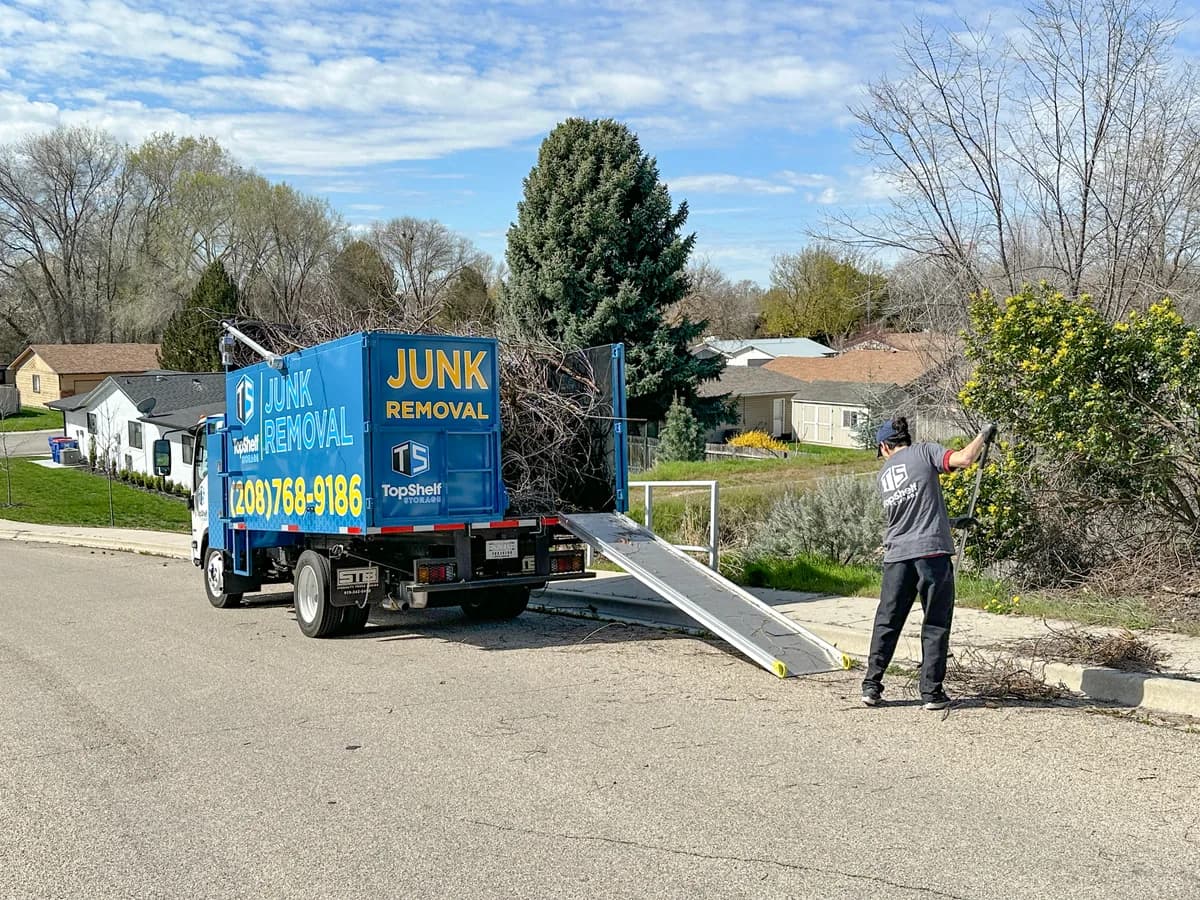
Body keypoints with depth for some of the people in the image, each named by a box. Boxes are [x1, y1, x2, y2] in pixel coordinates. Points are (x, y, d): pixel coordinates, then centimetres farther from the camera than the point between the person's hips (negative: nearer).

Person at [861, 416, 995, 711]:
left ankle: (872, 686, 15)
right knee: (935, 625, 6)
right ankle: (932, 692, 9)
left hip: (897, 557, 4)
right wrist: (984, 435, 6)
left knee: (887, 622, 13)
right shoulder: (924, 452, 2)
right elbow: (964, 458, -14)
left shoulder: (883, 475, 16)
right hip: (932, 550, -4)